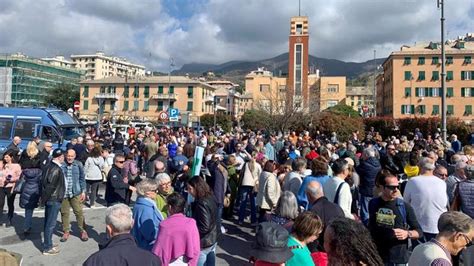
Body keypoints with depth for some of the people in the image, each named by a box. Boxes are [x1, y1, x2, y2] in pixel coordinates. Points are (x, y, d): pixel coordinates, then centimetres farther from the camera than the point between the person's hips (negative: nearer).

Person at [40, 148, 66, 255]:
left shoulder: (50, 166, 7)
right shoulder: (56, 169, -20)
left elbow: (44, 182, 10)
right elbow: (50, 185, -23)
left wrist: (43, 197, 13)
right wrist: (44, 198, -12)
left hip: (49, 199, 9)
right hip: (54, 199, -9)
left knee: (48, 223, 17)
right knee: (51, 224, 0)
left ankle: (48, 244, 29)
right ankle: (47, 248, 9)